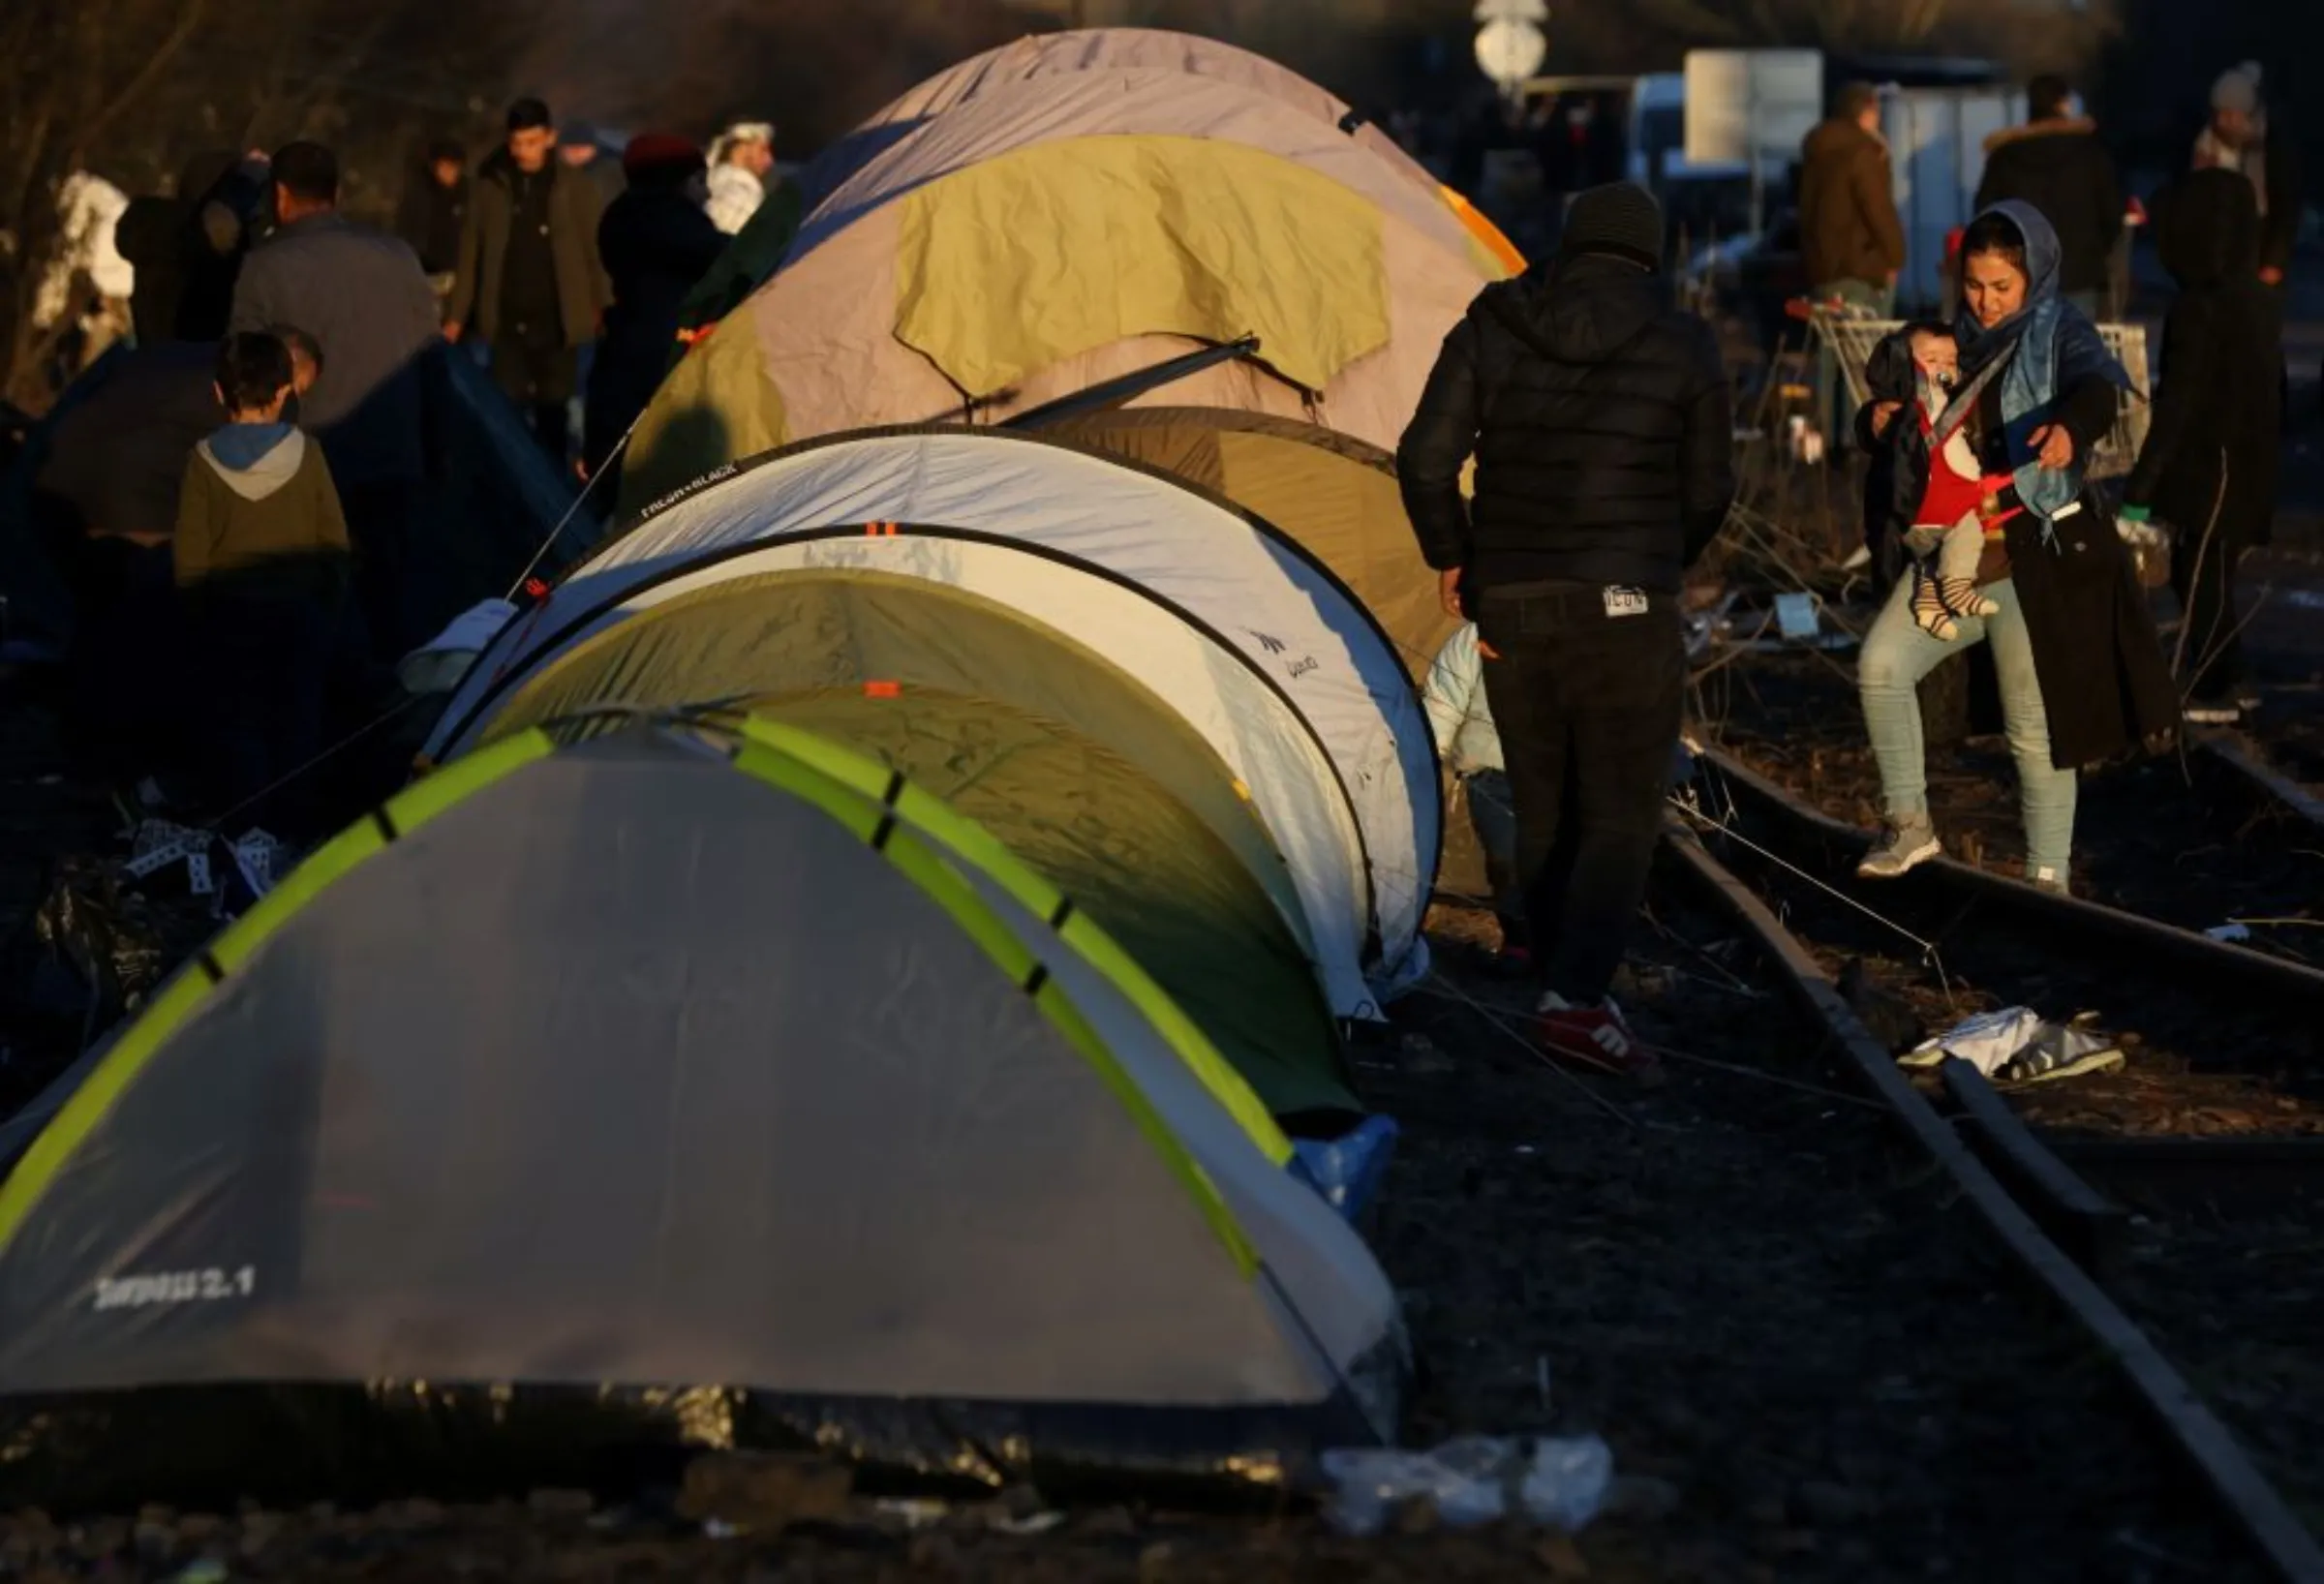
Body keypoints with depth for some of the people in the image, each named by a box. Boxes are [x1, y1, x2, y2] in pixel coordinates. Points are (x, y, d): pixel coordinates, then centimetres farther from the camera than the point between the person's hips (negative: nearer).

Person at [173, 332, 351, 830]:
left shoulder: (205, 461, -10)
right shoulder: (306, 455, -9)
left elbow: (189, 552, -8)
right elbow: (334, 540, -3)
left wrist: (197, 611, 5)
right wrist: (331, 602, 10)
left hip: (227, 615, -1)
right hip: (300, 610, 1)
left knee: (237, 721, 9)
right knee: (297, 722, 13)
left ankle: (243, 823, 6)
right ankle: (292, 821, 18)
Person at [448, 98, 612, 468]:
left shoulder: (576, 189, 2)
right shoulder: (490, 188, 4)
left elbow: (596, 255, 1)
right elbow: (471, 255, 7)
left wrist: (607, 314, -5)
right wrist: (458, 315, 3)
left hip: (557, 323, -1)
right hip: (507, 323, 1)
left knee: (553, 416, 5)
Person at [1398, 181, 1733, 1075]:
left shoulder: (1493, 328, 4)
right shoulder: (1681, 346, -1)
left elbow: (1426, 459, -3)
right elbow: (1709, 491, 5)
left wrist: (1452, 562, 11)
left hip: (1510, 605, 3)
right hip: (1622, 608, -3)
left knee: (1544, 811, 16)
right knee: (1622, 817, 0)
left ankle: (1566, 989, 23)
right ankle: (1578, 1000, -14)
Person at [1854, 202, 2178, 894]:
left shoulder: (2059, 333, -5)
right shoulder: (1961, 339, 13)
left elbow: (2100, 382, -27)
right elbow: (1914, 440, 23)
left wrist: (2070, 423, -50)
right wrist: (1886, 419, -2)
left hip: (2033, 557, -5)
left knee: (2034, 724, 0)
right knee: (1881, 664, -12)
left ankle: (2049, 873, 12)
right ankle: (1909, 823, 1)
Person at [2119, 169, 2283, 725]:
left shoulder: (2198, 310, -22)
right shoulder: (2252, 300, 4)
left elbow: (2177, 405, -23)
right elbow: (2270, 388, 12)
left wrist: (2139, 489, -20)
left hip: (2214, 468, -8)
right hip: (2249, 464, 8)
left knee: (2200, 577, 4)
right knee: (2202, 572, 19)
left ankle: (2212, 694, 12)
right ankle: (2224, 681, 26)